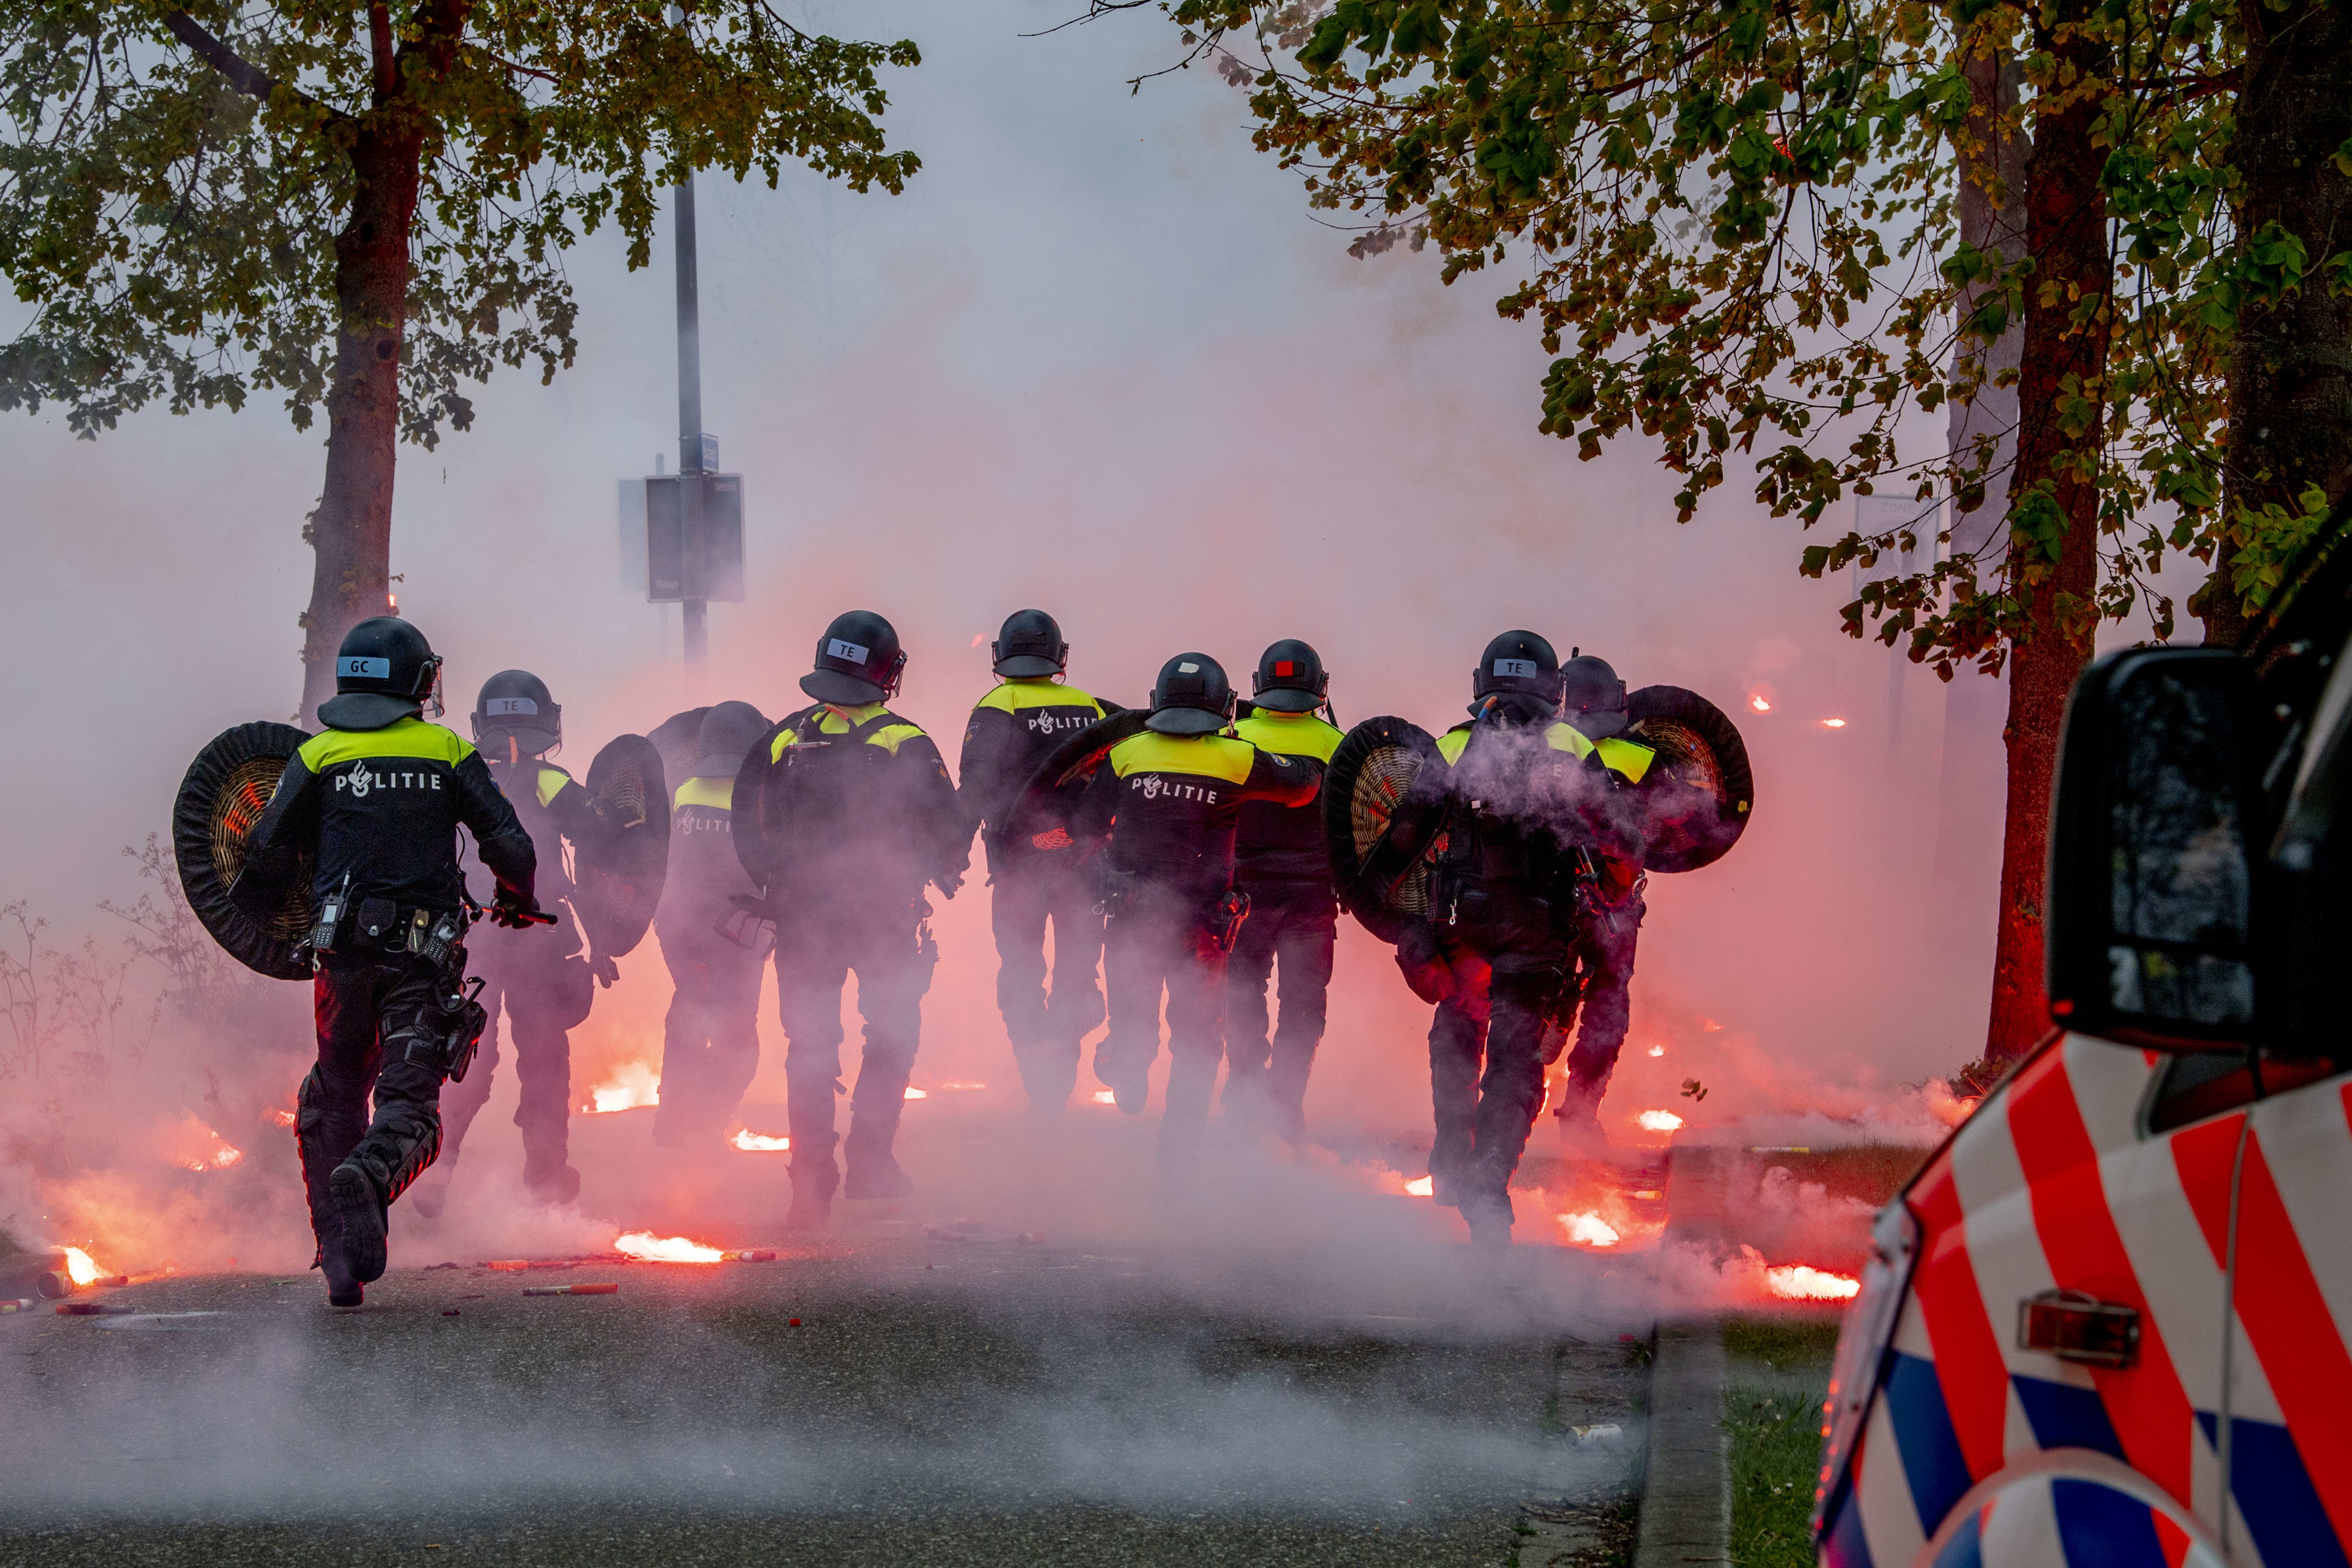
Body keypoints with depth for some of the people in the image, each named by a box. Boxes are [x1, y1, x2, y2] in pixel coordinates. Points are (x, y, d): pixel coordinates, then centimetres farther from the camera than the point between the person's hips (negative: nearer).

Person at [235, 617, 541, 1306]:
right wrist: (517, 902, 23)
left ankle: (339, 1258, 9)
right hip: (424, 953, -1)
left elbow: (270, 854, 4)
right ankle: (370, 1173, -38)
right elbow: (512, 847, 2)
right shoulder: (449, 752, 6)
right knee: (409, 1101, -4)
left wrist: (249, 912, 25)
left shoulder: (318, 755, 7)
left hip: (343, 952, 1)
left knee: (333, 1099, 16)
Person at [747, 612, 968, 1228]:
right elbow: (950, 831, -10)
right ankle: (869, 1161, 10)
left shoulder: (784, 740, 0)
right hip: (884, 918, -3)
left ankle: (811, 1180, 6)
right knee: (892, 1036, 11)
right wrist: (944, 875, 10)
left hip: (800, 918, 3)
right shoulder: (904, 744, -10)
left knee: (810, 1047, 8)